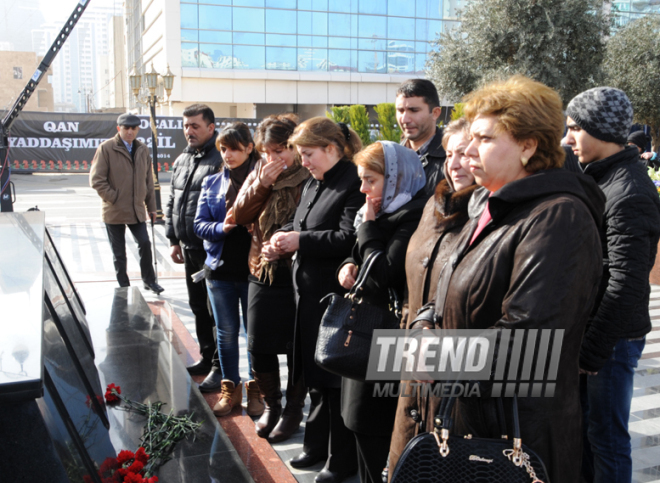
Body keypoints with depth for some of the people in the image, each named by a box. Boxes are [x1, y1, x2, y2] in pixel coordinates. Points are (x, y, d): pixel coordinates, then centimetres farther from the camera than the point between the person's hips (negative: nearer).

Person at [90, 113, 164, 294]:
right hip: (114, 210, -3)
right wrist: (113, 198, -12)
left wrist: (151, 207, 12)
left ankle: (149, 280, 17)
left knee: (145, 244, -3)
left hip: (137, 209, 3)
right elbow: (96, 179, -9)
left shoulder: (143, 150, 9)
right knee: (119, 252, 7)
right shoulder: (106, 148, -7)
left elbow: (148, 181, 13)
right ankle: (124, 286, 20)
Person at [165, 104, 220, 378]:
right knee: (198, 306, 18)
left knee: (216, 310, 1)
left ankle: (220, 366, 13)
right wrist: (173, 239, 16)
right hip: (189, 249, 9)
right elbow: (172, 202, 20)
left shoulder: (221, 160, -14)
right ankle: (206, 358, 33)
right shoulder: (182, 161, 14)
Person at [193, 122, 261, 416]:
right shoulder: (212, 183, 8)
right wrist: (222, 227, -14)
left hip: (253, 268, -3)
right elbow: (199, 224, 5)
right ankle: (229, 388, 27)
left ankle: (256, 389, 22)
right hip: (220, 269, 4)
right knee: (226, 332, 12)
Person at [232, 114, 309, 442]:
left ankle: (293, 409, 27)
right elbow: (241, 215, 0)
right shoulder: (259, 173, 7)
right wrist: (261, 184, -12)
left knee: (296, 347, 8)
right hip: (262, 273, 5)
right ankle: (271, 405, 32)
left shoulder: (309, 177, -11)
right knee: (259, 346, 10)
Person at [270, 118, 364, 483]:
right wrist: (286, 235, 2)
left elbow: (349, 238, -25)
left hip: (336, 296, -9)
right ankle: (317, 446, 35)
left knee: (335, 381, 2)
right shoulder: (313, 185, 14)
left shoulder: (354, 183, -16)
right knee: (315, 373, 19)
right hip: (309, 293, 9)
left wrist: (300, 241, -20)